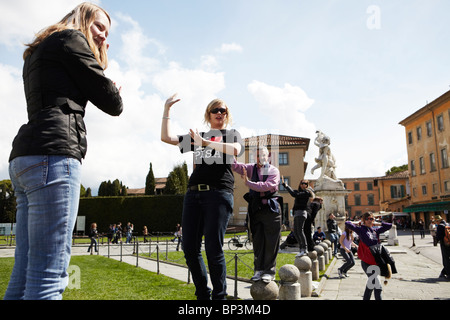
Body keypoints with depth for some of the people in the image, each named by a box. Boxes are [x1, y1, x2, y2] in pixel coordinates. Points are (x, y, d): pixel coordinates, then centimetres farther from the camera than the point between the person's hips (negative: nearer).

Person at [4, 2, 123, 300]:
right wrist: (116, 98, 25)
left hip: (25, 159, 10)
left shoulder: (40, 52, 33)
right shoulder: (70, 38, 5)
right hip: (53, 155, -10)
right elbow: (111, 101, 1)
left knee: (25, 275, 7)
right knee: (48, 277, -12)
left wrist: (98, 53, 29)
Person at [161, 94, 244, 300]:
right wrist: (167, 109, 16)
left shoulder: (231, 134, 14)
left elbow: (235, 149, -9)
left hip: (219, 192, -4)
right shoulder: (196, 136, 24)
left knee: (213, 249, -9)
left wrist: (206, 142, -7)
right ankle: (203, 295, 16)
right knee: (190, 249, 1)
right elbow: (166, 138, 20)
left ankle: (219, 296, 6)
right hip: (193, 193, 4)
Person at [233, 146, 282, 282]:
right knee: (257, 241, 7)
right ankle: (259, 269, 17)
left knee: (271, 241, 0)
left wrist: (248, 182, -21)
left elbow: (267, 185, -16)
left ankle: (269, 271, 10)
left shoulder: (274, 170, 1)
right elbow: (237, 166, -5)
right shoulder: (251, 168, 11)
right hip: (256, 208, 3)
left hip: (271, 208, -3)